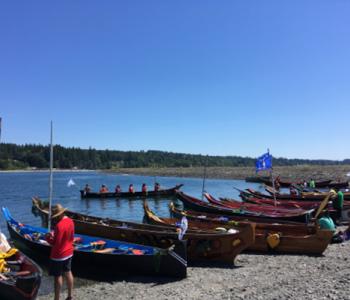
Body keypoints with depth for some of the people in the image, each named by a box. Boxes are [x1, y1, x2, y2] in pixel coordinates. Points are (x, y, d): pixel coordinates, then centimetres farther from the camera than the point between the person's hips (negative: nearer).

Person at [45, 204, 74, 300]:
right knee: (68, 273, 16)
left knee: (58, 276, 5)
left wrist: (48, 238, -7)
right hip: (69, 252, 8)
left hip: (58, 255, -8)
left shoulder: (59, 225, -27)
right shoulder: (70, 221, -1)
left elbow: (55, 243, -22)